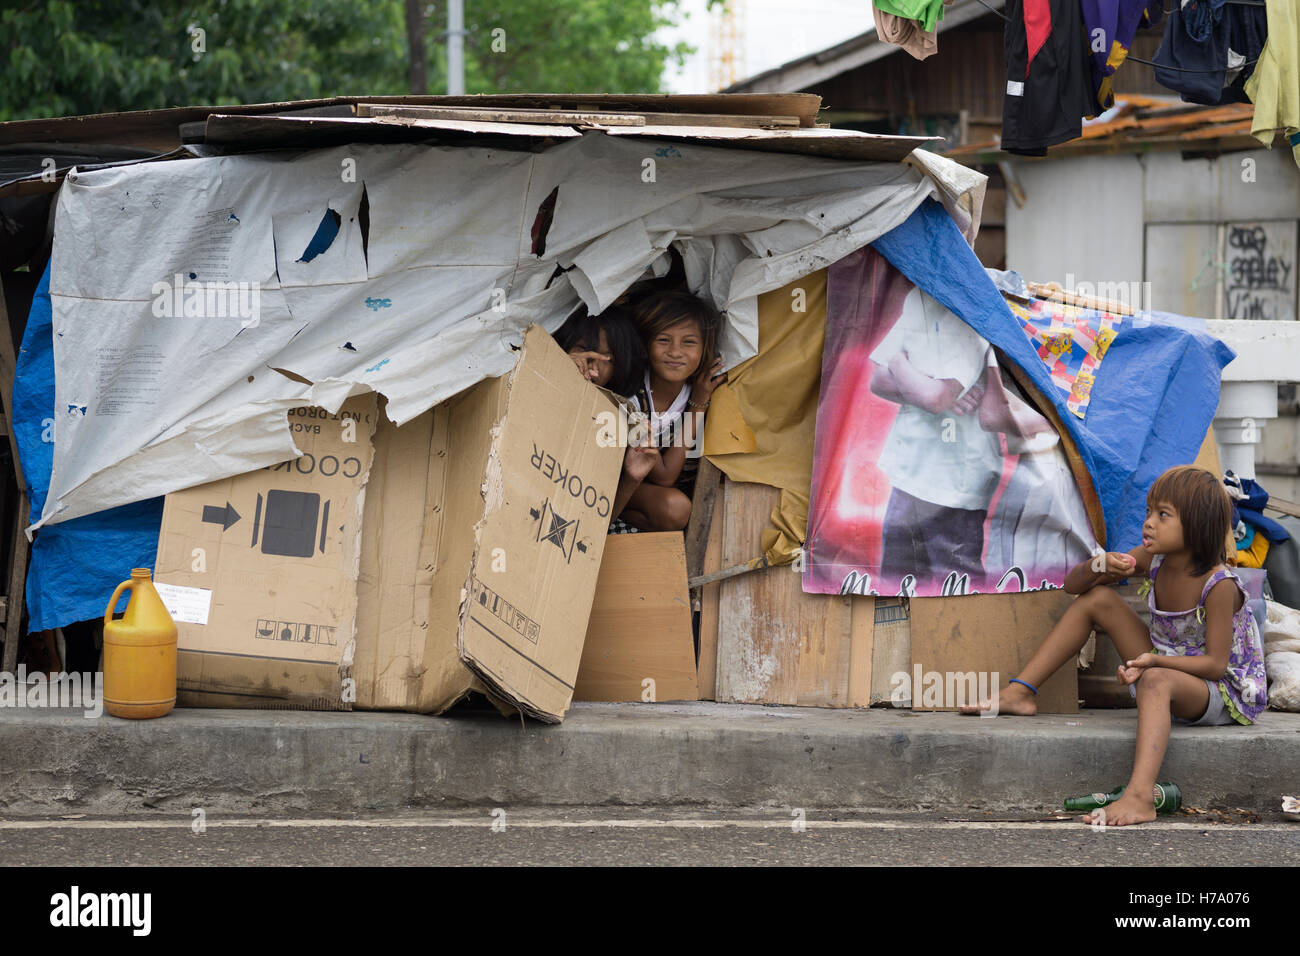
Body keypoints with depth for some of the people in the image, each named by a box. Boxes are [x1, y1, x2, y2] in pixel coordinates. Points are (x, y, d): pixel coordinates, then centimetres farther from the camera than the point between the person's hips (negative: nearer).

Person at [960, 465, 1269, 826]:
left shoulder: (1219, 586, -23)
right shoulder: (1153, 560, -2)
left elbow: (1216, 663, -24)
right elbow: (1073, 584, 3)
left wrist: (1153, 661, -38)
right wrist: (1100, 566, -21)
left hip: (1226, 694, -8)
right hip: (1168, 668, 8)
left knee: (1156, 680, -43)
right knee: (1097, 598, 0)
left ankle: (1139, 797, -62)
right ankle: (1019, 693, 0)